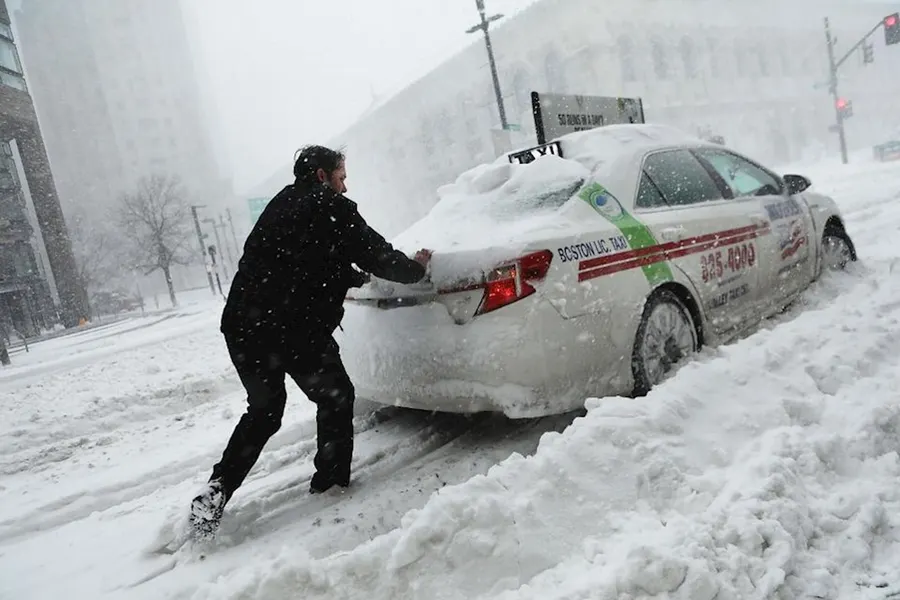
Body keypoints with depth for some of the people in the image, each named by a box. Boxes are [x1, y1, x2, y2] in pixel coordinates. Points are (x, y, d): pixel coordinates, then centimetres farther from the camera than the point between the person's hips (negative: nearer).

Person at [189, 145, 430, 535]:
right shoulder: (332, 208, 0)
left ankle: (216, 492, 19)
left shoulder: (279, 207, 22)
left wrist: (355, 277, 36)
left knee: (263, 411, 24)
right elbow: (379, 257, 1)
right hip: (296, 331, -7)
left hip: (242, 327, 7)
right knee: (335, 399, 17)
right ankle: (330, 481, 25)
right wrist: (415, 268, 19)